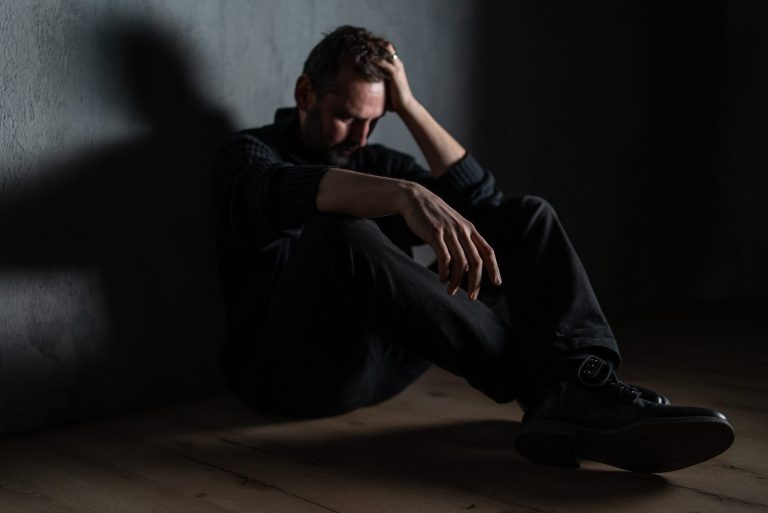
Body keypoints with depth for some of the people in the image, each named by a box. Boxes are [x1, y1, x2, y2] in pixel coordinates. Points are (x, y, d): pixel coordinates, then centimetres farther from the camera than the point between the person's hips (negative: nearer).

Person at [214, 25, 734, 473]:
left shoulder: (373, 161, 20)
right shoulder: (251, 153, 3)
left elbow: (481, 200, 5)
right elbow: (286, 194, -25)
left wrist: (408, 106, 0)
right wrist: (408, 195, -42)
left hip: (383, 356, 6)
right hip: (292, 366, -5)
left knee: (527, 218, -5)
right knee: (343, 234, -37)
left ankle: (577, 395, -33)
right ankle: (548, 385, -30)